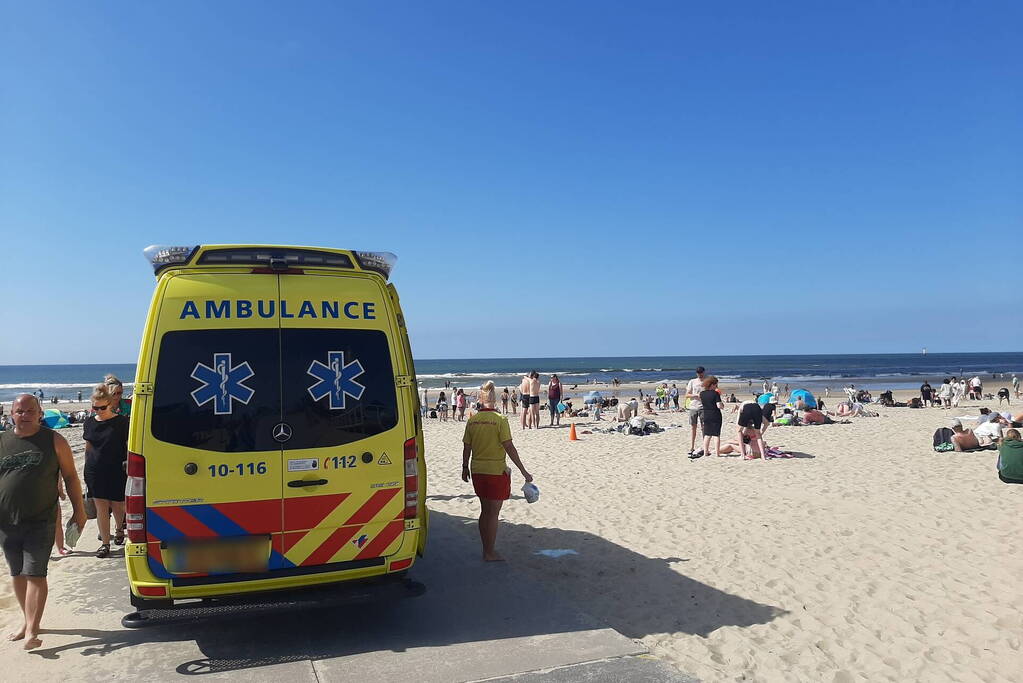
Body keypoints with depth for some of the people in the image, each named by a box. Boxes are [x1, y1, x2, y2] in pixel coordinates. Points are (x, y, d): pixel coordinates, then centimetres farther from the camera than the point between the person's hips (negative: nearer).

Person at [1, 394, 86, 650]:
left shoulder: (54, 441, -2)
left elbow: (70, 476, 2)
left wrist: (79, 509, 0)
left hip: (40, 523, -4)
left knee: (35, 574, -7)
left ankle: (32, 631, -5)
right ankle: (27, 620, 31)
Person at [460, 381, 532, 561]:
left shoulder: (472, 420, 0)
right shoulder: (500, 420, -13)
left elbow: (466, 447, 5)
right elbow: (509, 448, -15)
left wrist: (465, 468, 20)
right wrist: (524, 471, -9)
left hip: (477, 471, 5)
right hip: (496, 471, -5)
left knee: (485, 511, 17)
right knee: (493, 513, 5)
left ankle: (486, 550, 25)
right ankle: (490, 553, 11)